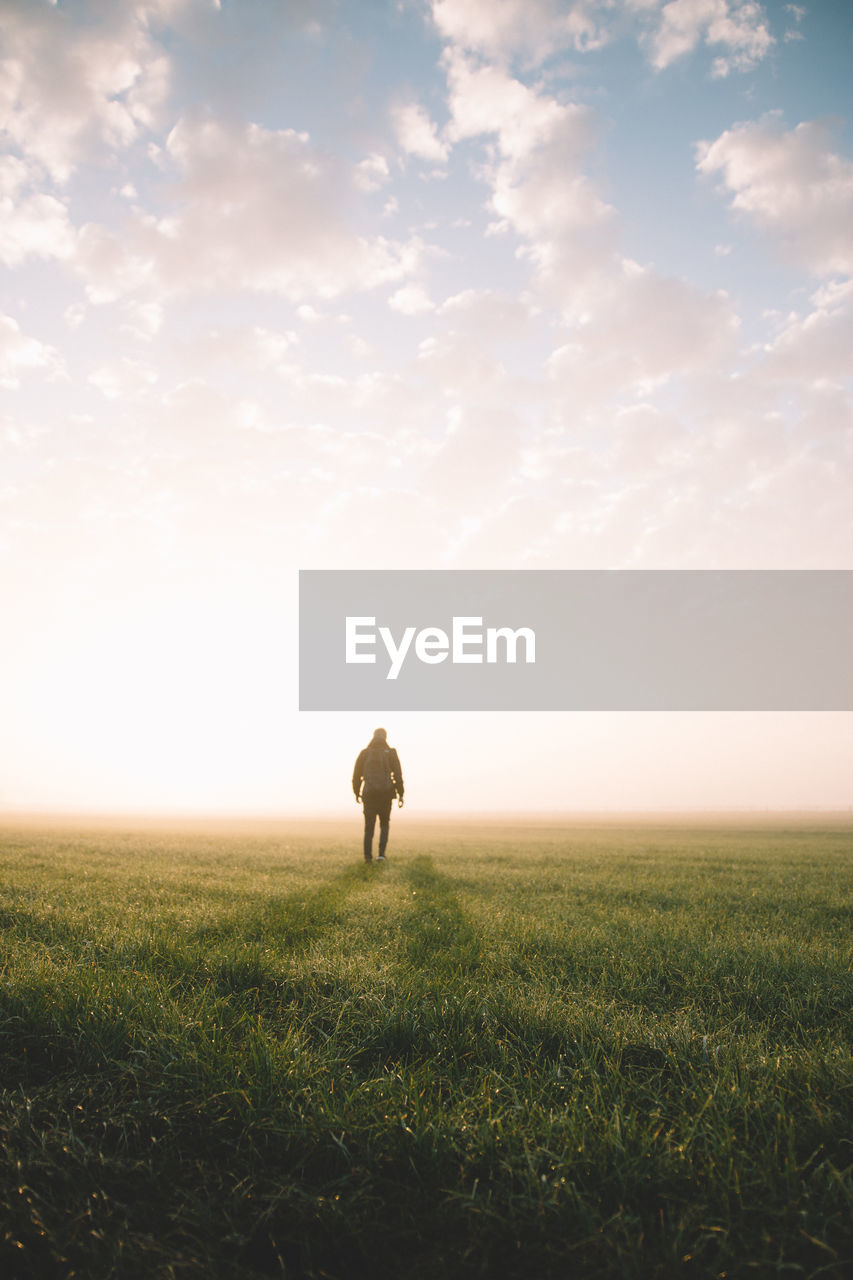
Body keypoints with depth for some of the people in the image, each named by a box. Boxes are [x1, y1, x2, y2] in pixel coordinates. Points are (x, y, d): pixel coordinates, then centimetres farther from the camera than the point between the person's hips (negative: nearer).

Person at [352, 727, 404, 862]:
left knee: (369, 826, 8)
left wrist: (357, 793, 16)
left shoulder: (364, 753, 6)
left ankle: (368, 856, -4)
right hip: (386, 794, -1)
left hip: (369, 794, 1)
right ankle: (381, 853, -1)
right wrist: (400, 794, 0)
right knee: (384, 825, 15)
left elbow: (356, 775, 4)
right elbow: (398, 774, -5)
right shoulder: (391, 753, 2)